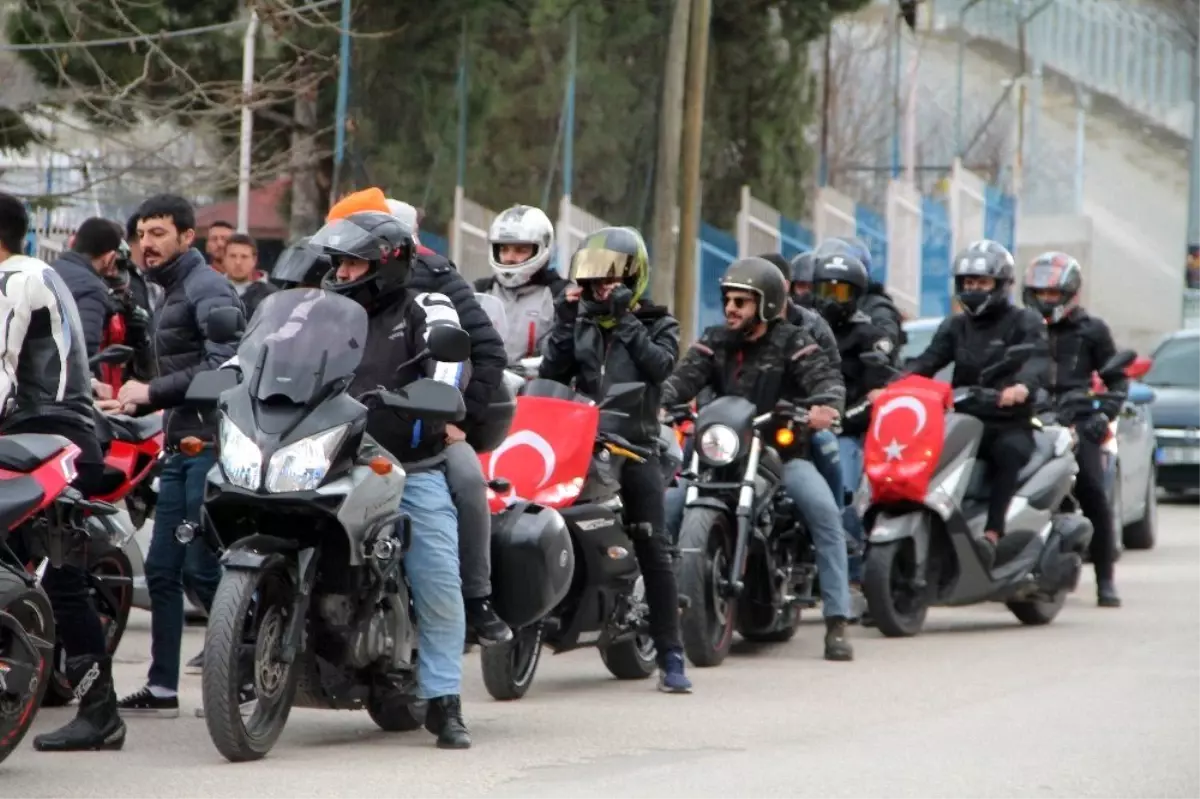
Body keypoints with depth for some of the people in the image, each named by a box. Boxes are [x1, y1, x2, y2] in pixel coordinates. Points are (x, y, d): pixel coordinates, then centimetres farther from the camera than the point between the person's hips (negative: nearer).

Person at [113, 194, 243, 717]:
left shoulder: (206, 289, -9)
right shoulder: (172, 294, 22)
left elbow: (225, 364, -23)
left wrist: (152, 391, -17)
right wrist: (138, 402, 12)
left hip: (210, 444, -10)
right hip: (182, 447, 10)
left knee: (201, 568, -11)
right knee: (162, 570, 8)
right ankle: (162, 689, 12)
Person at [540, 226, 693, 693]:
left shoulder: (656, 324, 12)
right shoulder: (580, 323, 18)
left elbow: (660, 365, -8)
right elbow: (551, 373, 6)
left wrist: (626, 322, -11)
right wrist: (564, 323, -2)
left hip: (635, 446, -2)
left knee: (654, 550, -7)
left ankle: (670, 655, -7)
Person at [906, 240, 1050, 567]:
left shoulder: (1024, 322, 6)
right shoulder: (954, 327, 21)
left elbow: (1038, 359, -13)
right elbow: (927, 361, 7)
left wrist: (1023, 385, -37)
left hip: (1010, 425, -4)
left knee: (1010, 451, -37)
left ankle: (992, 535, -46)